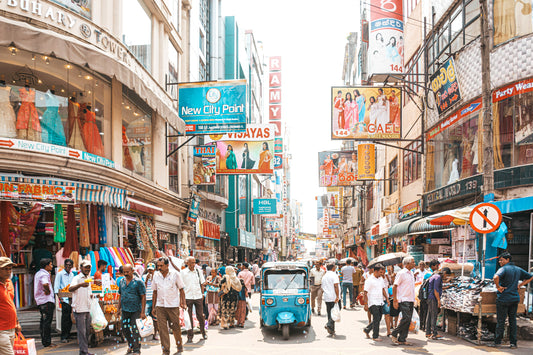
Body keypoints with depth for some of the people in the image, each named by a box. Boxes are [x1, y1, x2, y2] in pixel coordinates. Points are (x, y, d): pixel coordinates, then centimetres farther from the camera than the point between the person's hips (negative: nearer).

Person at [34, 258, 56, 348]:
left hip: (40, 301, 10)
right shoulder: (44, 274, -16)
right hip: (47, 300, -10)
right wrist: (48, 291, -20)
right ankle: (47, 343, -4)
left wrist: (49, 276, 14)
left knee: (44, 321, 15)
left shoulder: (38, 273, 16)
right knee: (47, 322, -6)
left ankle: (44, 341, 21)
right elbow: (45, 284, -37)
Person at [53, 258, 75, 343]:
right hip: (64, 299, -6)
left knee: (70, 318, 5)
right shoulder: (60, 274, 0)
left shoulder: (72, 275, 17)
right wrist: (59, 297, -13)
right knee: (65, 318, -8)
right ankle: (64, 337, -4)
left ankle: (68, 335, 14)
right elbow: (56, 287, -4)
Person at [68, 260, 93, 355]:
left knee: (87, 331, 12)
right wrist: (80, 285, -48)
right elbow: (70, 289, -32)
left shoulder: (88, 279, 15)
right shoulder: (77, 278, -11)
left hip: (87, 309, 8)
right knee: (82, 332, -5)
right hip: (79, 310, -8)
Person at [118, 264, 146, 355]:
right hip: (125, 310, 6)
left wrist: (143, 312, -14)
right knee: (125, 329, 12)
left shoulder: (138, 282, -8)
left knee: (134, 330, -6)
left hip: (135, 310, -6)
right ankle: (131, 345, 33)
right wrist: (119, 308, 15)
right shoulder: (122, 281, 9)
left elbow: (143, 297, -9)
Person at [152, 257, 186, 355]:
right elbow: (155, 291, 11)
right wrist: (153, 306, 10)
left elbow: (181, 290, 2)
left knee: (175, 327, 5)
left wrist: (183, 303, -5)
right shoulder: (156, 275, 5)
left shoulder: (175, 274, -4)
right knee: (162, 328, -2)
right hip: (160, 306, 2)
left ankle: (179, 344, 29)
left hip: (173, 305, -2)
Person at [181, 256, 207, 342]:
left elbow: (202, 283, 14)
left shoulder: (198, 271, 6)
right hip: (187, 297, -2)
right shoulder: (183, 272, 0)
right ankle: (190, 336, 9)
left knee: (200, 315, 6)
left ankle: (203, 332, 22)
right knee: (189, 317, 2)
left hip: (198, 296, 2)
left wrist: (202, 293, 8)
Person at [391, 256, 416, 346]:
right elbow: (394, 287, -11)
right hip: (403, 300, -8)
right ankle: (394, 333, 0)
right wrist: (395, 300, -16)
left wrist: (413, 300, 20)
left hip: (410, 301, 8)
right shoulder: (401, 273, -9)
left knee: (408, 320, 4)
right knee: (406, 318, -16)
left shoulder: (411, 274, 16)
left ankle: (402, 339, 9)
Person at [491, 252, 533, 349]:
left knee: (500, 320, 3)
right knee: (513, 320, 12)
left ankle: (498, 341, 11)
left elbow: (496, 277, -32)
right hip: (515, 298, 6)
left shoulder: (504, 269, -12)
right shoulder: (518, 269, 9)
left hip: (503, 299, -6)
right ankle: (513, 342, 12)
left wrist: (498, 287, -16)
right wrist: (520, 285, 15)